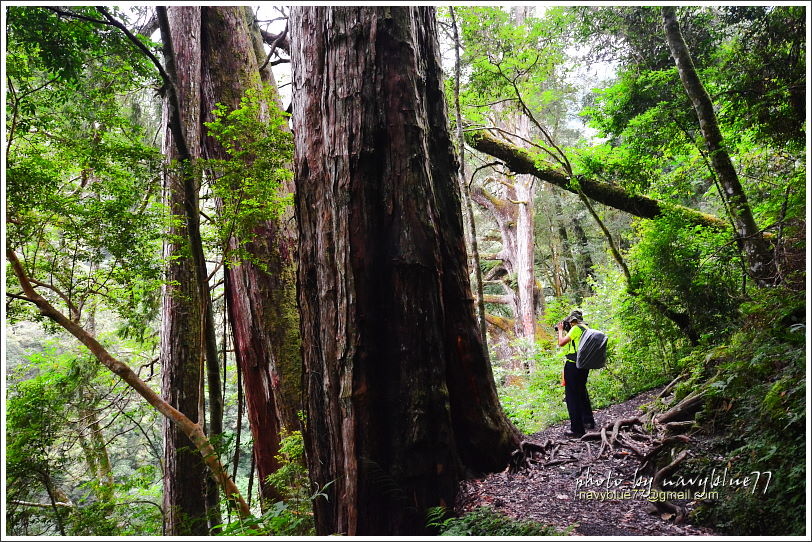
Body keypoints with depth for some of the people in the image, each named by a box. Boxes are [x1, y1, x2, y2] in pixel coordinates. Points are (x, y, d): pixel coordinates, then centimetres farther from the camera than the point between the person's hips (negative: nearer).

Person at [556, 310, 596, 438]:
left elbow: (561, 343, -16)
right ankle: (588, 421, 39)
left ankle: (577, 430, -2)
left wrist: (560, 330, -1)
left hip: (573, 366, -9)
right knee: (582, 392, 25)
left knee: (572, 397, -3)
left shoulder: (576, 329, -14)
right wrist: (566, 331, 19)